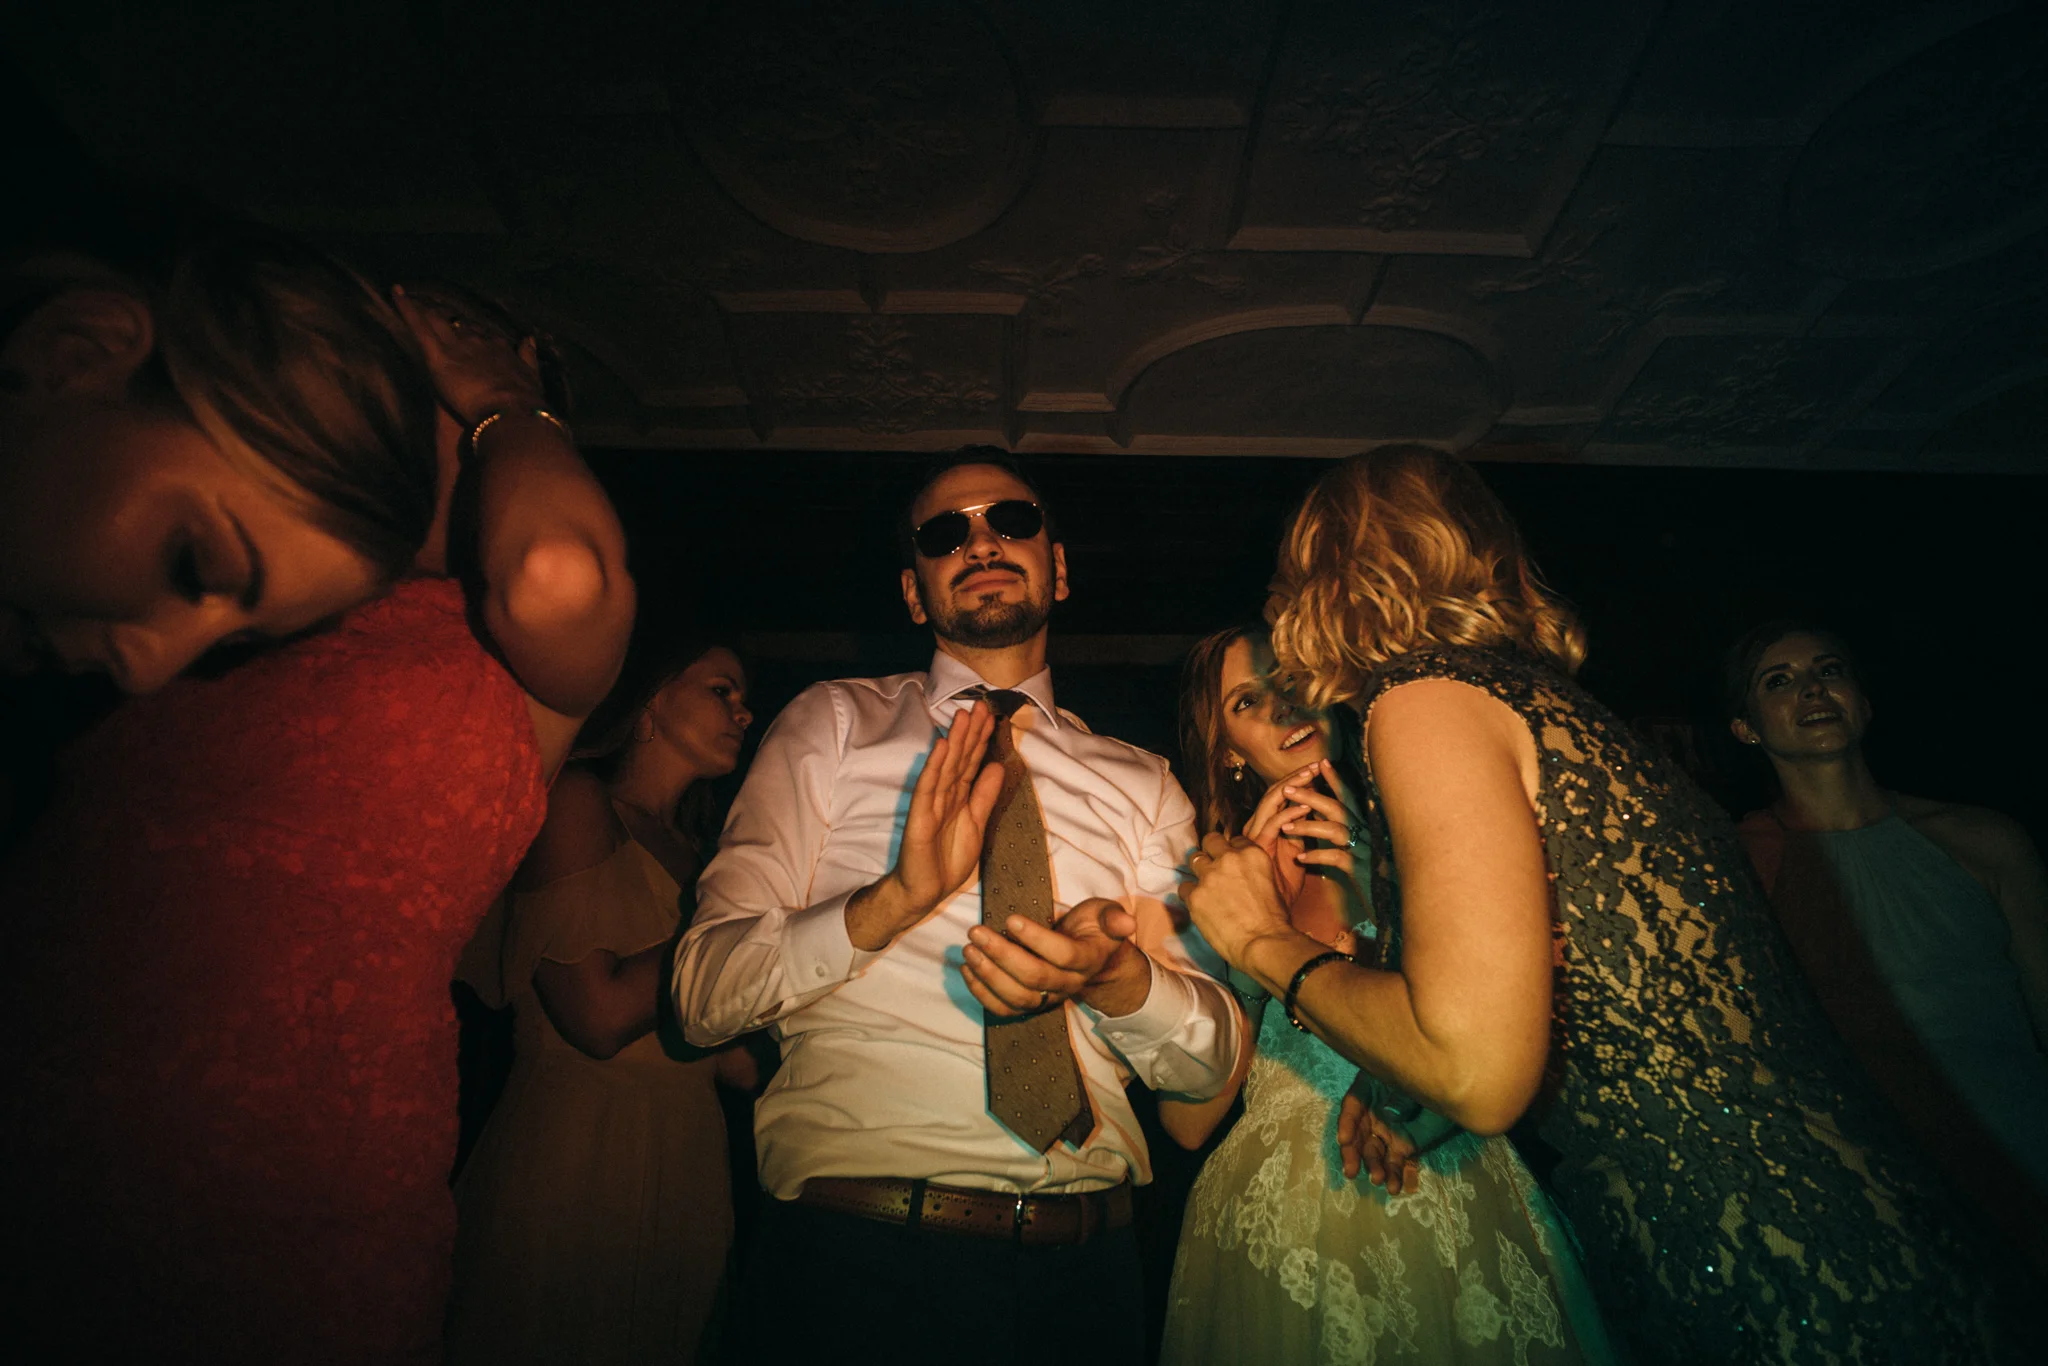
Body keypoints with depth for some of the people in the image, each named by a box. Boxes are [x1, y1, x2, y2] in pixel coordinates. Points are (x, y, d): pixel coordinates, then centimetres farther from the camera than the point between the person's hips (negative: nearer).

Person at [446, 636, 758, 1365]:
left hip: (687, 1181, 6)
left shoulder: (703, 852, 12)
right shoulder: (577, 800, -7)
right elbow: (600, 1017, -16)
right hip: (571, 1162, -6)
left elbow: (731, 1058, 12)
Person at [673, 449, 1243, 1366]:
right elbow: (703, 994, -7)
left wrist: (1115, 973, -19)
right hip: (859, 1252, -2)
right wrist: (895, 898, -24)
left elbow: (1211, 1062, 2)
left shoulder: (1141, 785, 5)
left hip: (1090, 1262, 3)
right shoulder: (834, 725, 1)